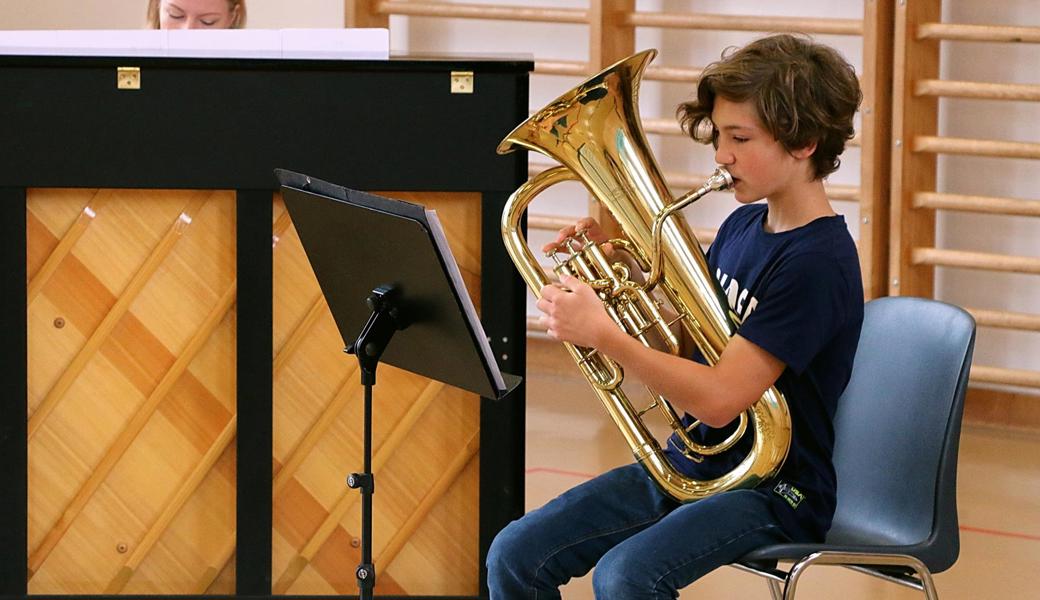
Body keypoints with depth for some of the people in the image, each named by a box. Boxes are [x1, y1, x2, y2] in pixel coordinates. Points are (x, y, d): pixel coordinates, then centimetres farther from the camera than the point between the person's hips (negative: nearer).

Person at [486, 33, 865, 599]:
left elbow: (719, 398, -25)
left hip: (772, 491, -9)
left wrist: (600, 333, -25)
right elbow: (683, 339, 16)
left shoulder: (818, 260, -19)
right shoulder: (744, 225, 8)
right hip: (689, 464, 9)